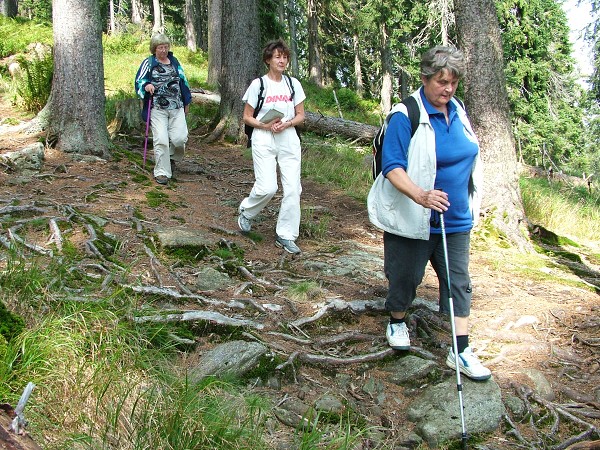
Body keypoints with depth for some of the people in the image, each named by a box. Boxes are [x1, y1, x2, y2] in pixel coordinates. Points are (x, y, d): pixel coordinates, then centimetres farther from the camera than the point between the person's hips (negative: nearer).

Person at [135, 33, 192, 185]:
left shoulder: (174, 62, 15)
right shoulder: (148, 63, 3)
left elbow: (183, 81, 22)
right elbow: (139, 81, -1)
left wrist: (186, 102, 23)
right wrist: (146, 85, -25)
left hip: (177, 108, 3)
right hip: (157, 109, -3)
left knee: (180, 138, -8)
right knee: (161, 140, -9)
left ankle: (172, 156, 25)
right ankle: (162, 172, 2)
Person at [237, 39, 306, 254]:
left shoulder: (293, 84, 8)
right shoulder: (258, 84, -1)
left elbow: (300, 115, 10)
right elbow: (247, 117, 2)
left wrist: (287, 123, -10)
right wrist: (266, 125, -15)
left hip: (288, 140, 3)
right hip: (264, 141, -3)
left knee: (293, 188, -3)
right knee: (267, 187, -13)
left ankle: (285, 235, 9)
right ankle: (246, 211, 20)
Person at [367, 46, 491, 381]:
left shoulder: (458, 111, 6)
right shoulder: (405, 116, -15)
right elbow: (392, 166, -21)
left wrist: (472, 202, 21)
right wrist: (419, 195, -36)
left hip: (456, 218, 6)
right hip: (413, 219, -6)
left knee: (458, 280, 4)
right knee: (406, 276, 10)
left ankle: (461, 351, 10)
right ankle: (397, 322, 38)